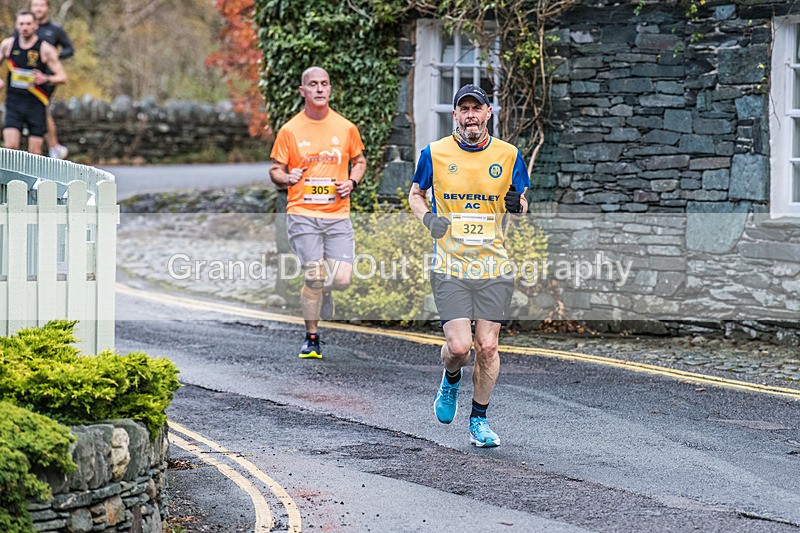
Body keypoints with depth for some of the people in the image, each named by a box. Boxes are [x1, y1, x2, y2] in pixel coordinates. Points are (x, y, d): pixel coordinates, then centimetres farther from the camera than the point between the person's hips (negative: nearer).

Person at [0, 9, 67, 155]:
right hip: (14, 103, 1)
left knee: (35, 153, 0)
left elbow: (62, 77, -4)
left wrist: (46, 79, -25)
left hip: (36, 103, -1)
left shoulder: (45, 49, -5)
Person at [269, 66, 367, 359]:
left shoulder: (346, 128, 6)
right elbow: (275, 170, 7)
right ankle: (311, 338, 11)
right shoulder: (289, 130, 1)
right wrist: (286, 178, -16)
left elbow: (359, 161, 20)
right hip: (302, 214, -2)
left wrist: (352, 182, 0)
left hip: (338, 215, 2)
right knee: (313, 278, -8)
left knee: (342, 279, -9)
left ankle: (324, 289, 29)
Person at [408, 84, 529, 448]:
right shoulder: (434, 154, 0)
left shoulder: (508, 155, 3)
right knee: (459, 346, -11)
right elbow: (415, 194, 15)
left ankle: (479, 421, 16)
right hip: (450, 267, -1)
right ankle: (450, 381, 25)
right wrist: (428, 218, -6)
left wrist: (518, 205, -10)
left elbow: (522, 203, 14)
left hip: (494, 267, 1)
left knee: (487, 346, -1)